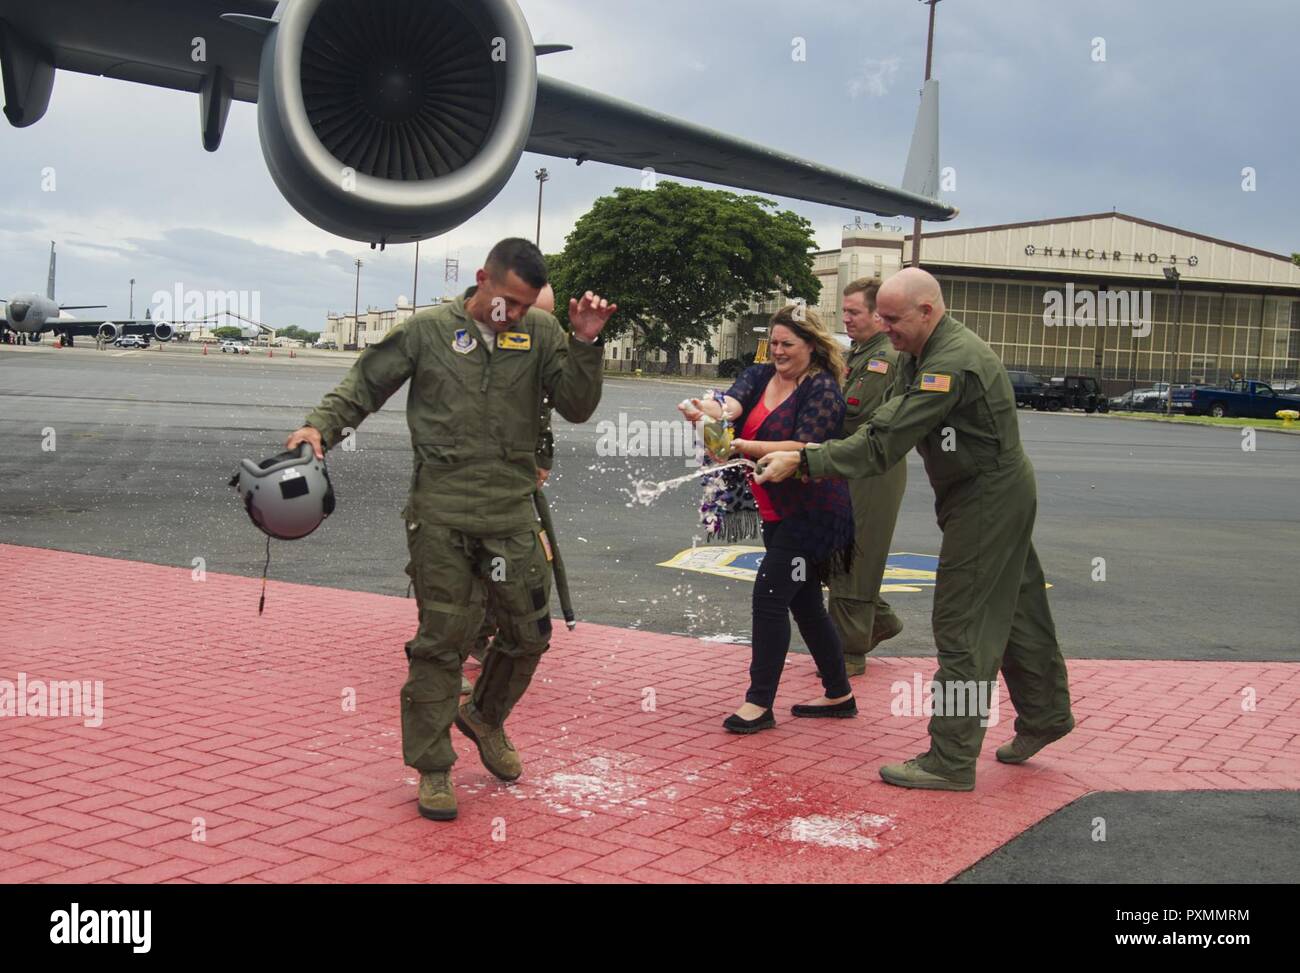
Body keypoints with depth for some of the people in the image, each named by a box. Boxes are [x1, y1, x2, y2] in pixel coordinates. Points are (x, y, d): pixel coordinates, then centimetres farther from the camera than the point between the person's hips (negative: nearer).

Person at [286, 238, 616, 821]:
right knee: (442, 641, 0)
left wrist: (585, 345, -13)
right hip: (440, 514, -3)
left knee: (529, 634, 11)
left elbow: (576, 408, 0)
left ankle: (484, 718, 39)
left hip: (512, 513, 3)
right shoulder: (428, 330, 1)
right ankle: (432, 767, 14)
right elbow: (365, 385, 6)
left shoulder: (541, 334, 5)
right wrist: (322, 425, -10)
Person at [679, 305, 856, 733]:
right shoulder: (759, 376, 7)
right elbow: (733, 402, -14)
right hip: (777, 512, 8)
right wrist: (710, 410, -38)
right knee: (804, 603, 15)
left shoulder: (823, 389, -12)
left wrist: (743, 447, -34)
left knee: (769, 596, -12)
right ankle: (838, 695, 28)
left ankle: (759, 704, -5)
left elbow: (803, 448, -24)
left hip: (811, 513, -8)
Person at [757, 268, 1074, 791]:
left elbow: (884, 446, -30)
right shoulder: (934, 351, 8)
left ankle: (951, 761, 0)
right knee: (1015, 612, 21)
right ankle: (1044, 715, 37)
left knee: (962, 629, -6)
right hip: (1000, 494, 10)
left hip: (986, 502, -10)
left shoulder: (952, 364, -26)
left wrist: (803, 461, -27)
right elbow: (894, 416, 9)